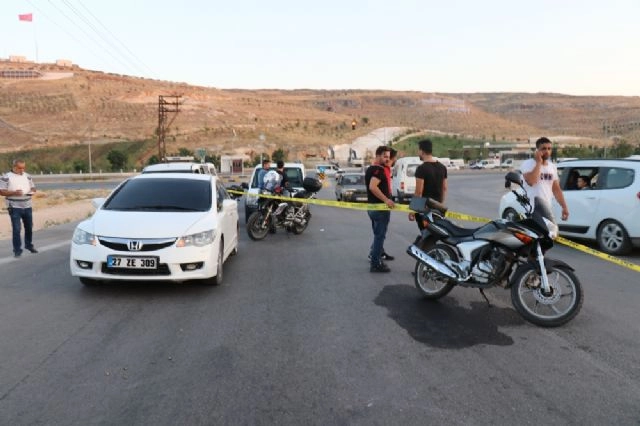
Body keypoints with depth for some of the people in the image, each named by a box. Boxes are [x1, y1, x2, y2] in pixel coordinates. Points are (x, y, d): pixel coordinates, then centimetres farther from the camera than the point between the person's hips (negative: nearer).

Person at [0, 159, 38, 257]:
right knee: (16, 229, -6)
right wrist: (14, 192, -23)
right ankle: (17, 249, 2)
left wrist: (32, 191, -7)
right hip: (14, 208, -5)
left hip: (27, 207, 5)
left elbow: (33, 187, 17)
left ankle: (29, 245, 32)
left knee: (29, 227, 14)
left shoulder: (27, 176, 9)